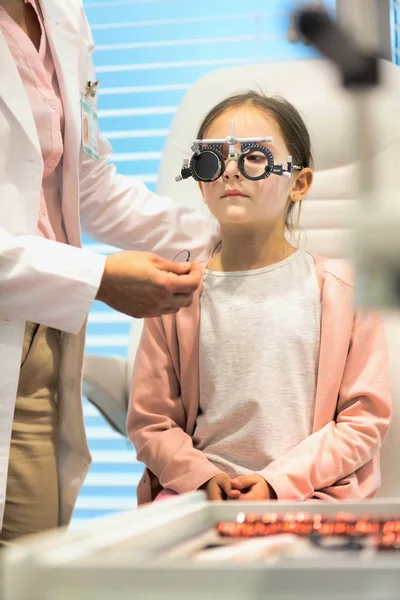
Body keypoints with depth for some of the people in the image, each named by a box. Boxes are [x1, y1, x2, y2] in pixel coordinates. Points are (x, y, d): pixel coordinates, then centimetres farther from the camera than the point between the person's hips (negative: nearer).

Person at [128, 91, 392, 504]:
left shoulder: (342, 288, 3)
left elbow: (366, 417, 1)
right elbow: (149, 420, 6)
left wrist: (280, 481, -9)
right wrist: (201, 475, -12)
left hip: (308, 490, -2)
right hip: (197, 490, 2)